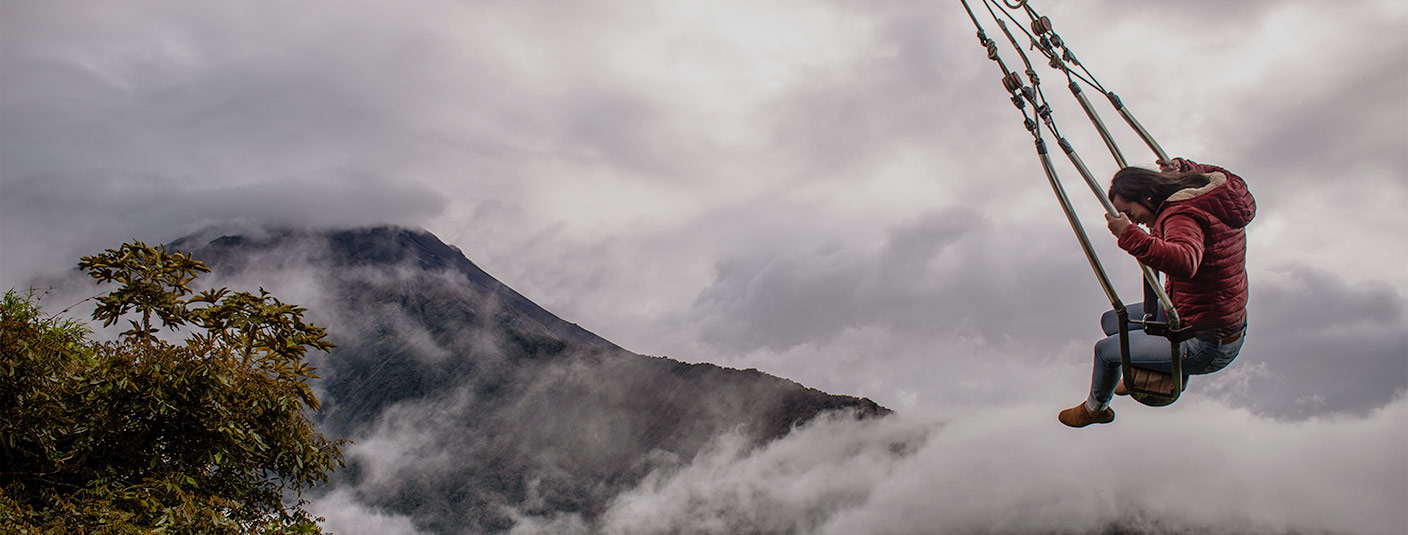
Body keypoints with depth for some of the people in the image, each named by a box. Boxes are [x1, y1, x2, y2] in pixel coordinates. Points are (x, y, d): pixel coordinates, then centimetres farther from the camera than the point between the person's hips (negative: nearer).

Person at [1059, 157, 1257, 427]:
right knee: (1111, 321, 18)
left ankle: (1095, 409, 28)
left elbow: (1185, 262, -51)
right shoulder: (1213, 194, 0)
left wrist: (1130, 235, -53)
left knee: (1106, 349, -2)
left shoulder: (1183, 216, -29)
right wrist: (1182, 167, 13)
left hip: (1205, 346, -10)